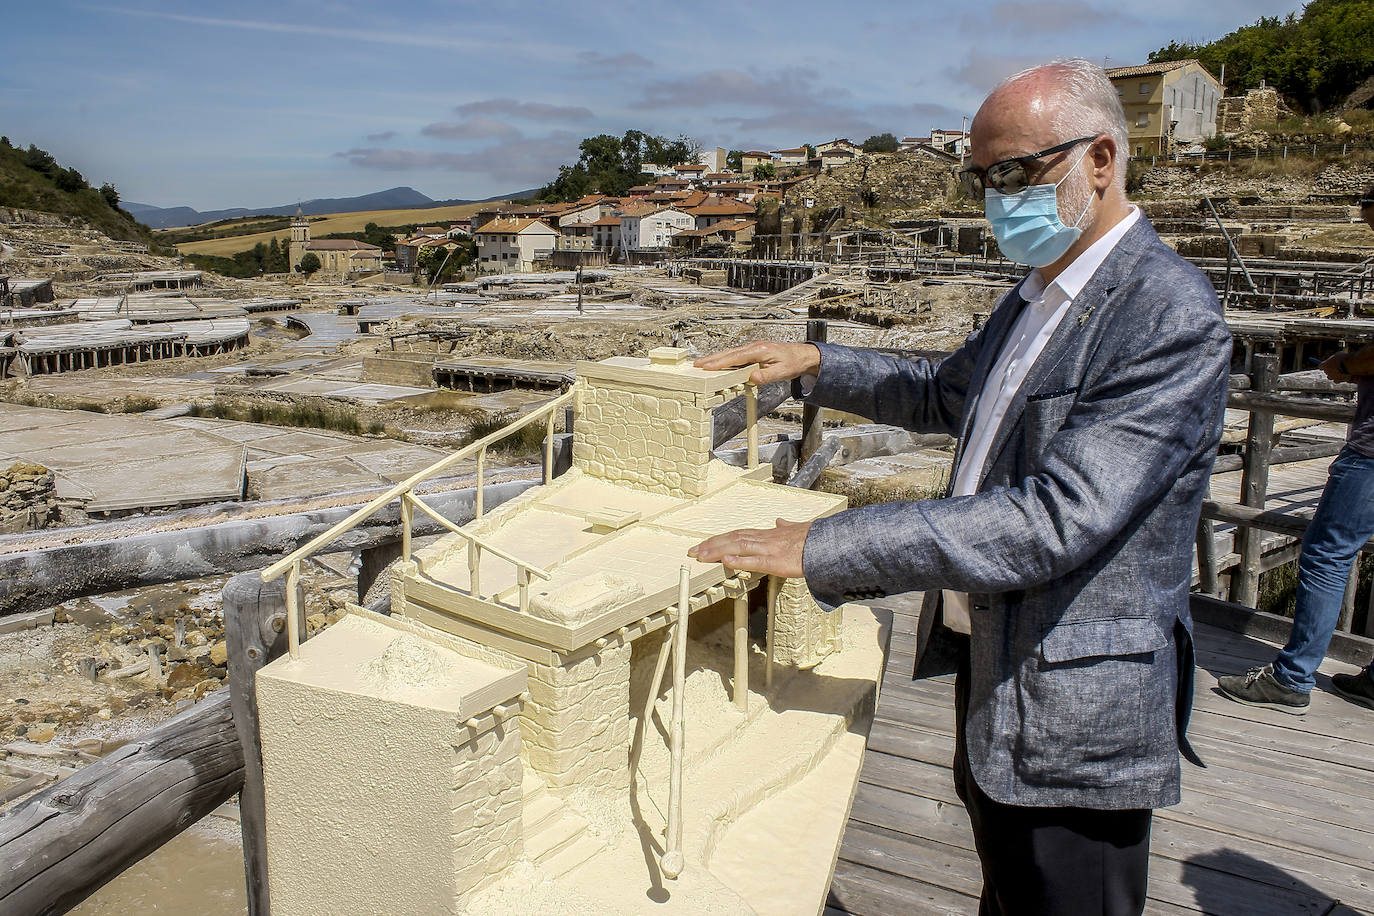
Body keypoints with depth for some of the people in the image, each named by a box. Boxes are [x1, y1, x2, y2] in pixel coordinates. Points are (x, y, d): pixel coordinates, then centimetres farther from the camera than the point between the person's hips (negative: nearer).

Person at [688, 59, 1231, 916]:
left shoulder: (1171, 315, -22)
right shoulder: (1037, 296, 8)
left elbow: (1058, 519, -31)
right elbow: (945, 397, 24)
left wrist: (822, 547, -32)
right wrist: (818, 363, 9)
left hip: (1075, 714, -8)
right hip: (991, 670, 8)